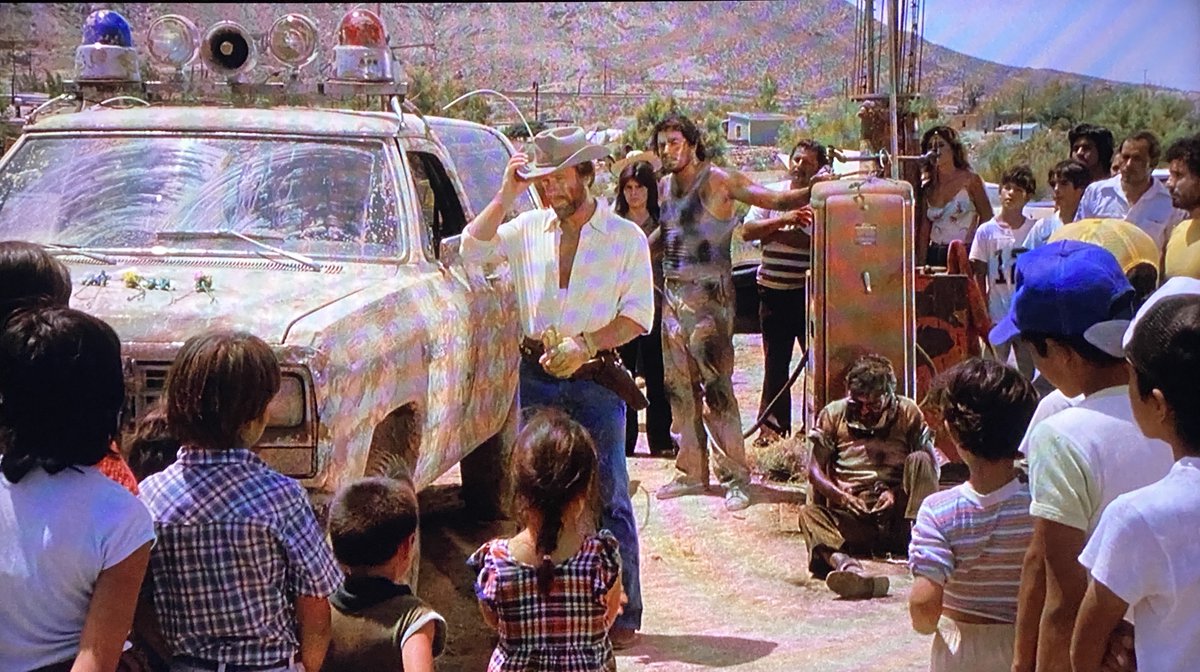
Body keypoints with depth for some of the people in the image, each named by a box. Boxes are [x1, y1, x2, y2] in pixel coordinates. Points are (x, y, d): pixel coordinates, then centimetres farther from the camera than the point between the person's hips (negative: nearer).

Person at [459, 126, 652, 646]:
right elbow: (472, 249, -3)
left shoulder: (627, 237, -2)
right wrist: (506, 195, -7)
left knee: (608, 499, -1)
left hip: (595, 381, -3)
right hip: (536, 377, 3)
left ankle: (623, 614, 6)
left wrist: (583, 344, -17)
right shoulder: (529, 228, 8)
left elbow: (637, 317, -5)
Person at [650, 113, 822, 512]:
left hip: (709, 295, -7)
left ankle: (735, 477, -5)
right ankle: (692, 471, 18)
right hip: (672, 295, 7)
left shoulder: (718, 181, -7)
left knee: (715, 387, -10)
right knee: (679, 386, 8)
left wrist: (816, 191, -26)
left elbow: (775, 200, -13)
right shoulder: (664, 187, 13)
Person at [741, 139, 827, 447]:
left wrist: (772, 233, -14)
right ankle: (772, 425, 15)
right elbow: (747, 230, -3)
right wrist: (785, 220, -16)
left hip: (810, 291, -3)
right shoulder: (771, 194, 8)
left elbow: (820, 242, -16)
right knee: (775, 361, 8)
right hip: (774, 290, 3)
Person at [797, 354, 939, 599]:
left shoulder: (908, 412, 8)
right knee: (809, 514, -30)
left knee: (919, 460, -24)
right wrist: (841, 496, -14)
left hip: (898, 517, 0)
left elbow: (931, 468, 3)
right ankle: (849, 568, -62)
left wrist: (898, 493, -14)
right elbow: (816, 470, 6)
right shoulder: (833, 415, 9)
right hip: (851, 518, 0)